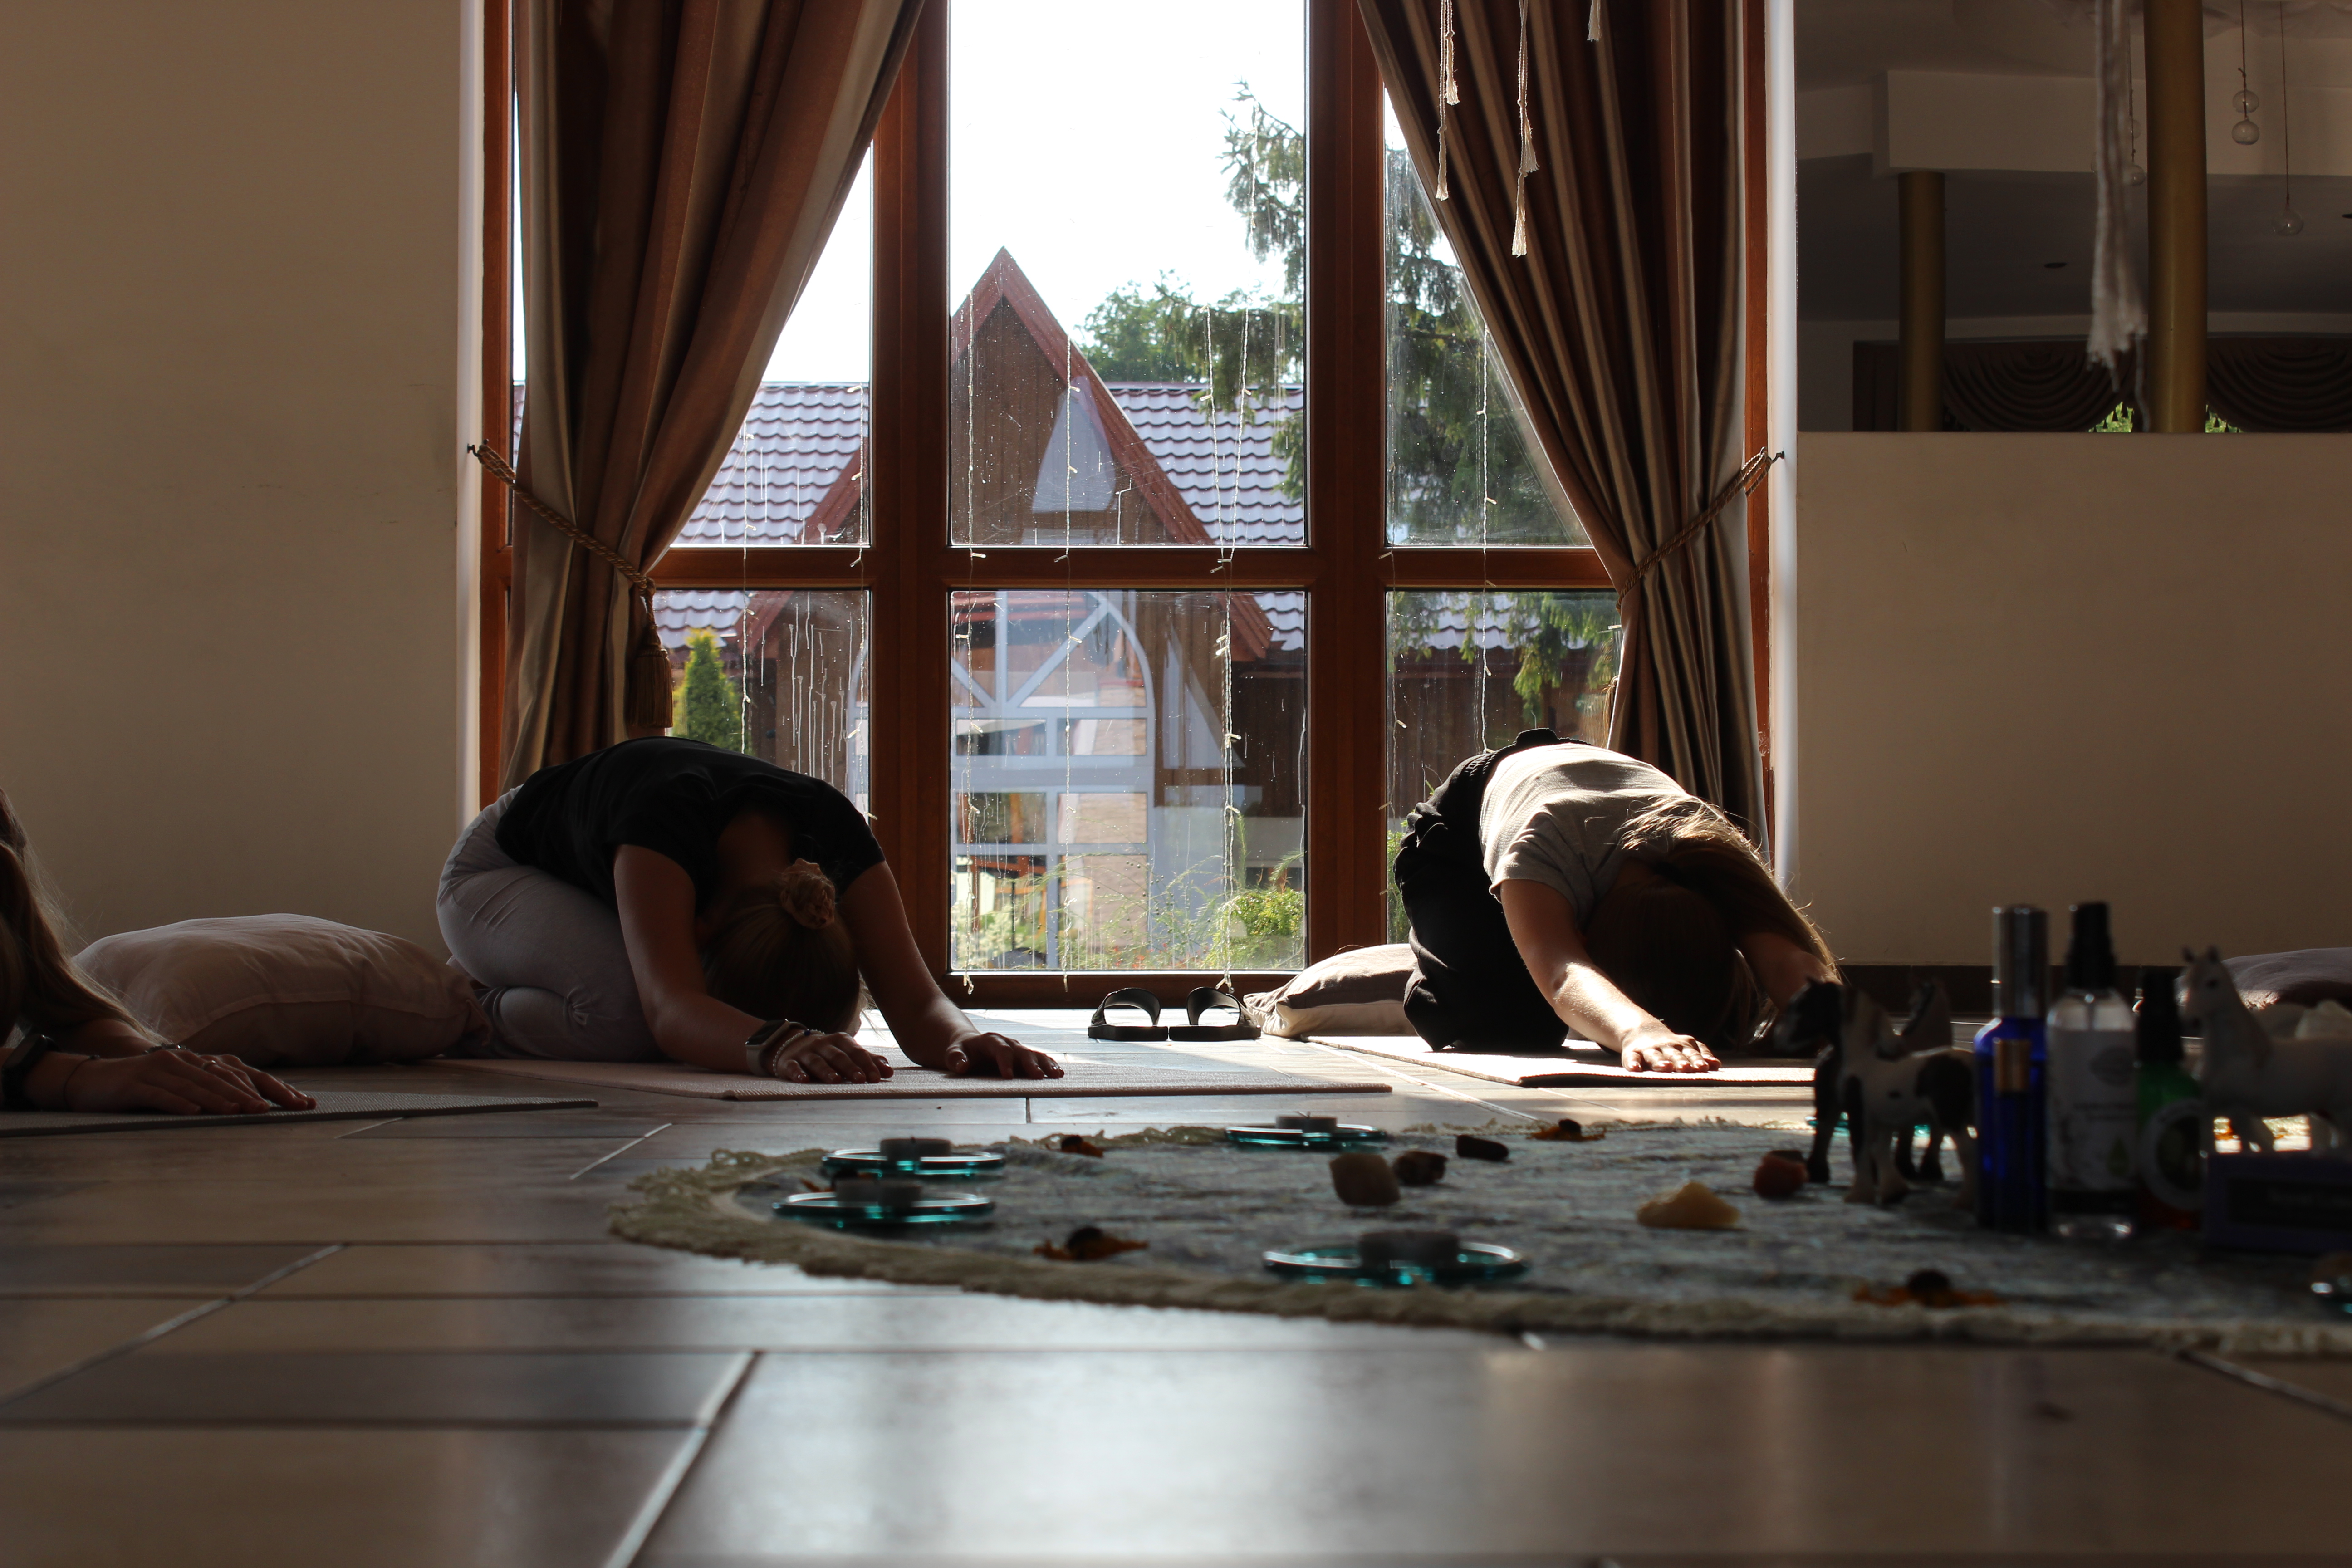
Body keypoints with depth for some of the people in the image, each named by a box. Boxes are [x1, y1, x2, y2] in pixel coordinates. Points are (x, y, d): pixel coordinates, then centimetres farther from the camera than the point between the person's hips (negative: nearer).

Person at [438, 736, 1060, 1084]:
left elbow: (913, 996, -36)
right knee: (626, 1011, -40)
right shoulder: (666, 818, -46)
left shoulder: (834, 834, -33)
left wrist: (963, 1041, -59)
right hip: (506, 874, -7)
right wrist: (773, 1047, -77)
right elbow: (671, 1008, -57)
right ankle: (486, 1017, -4)